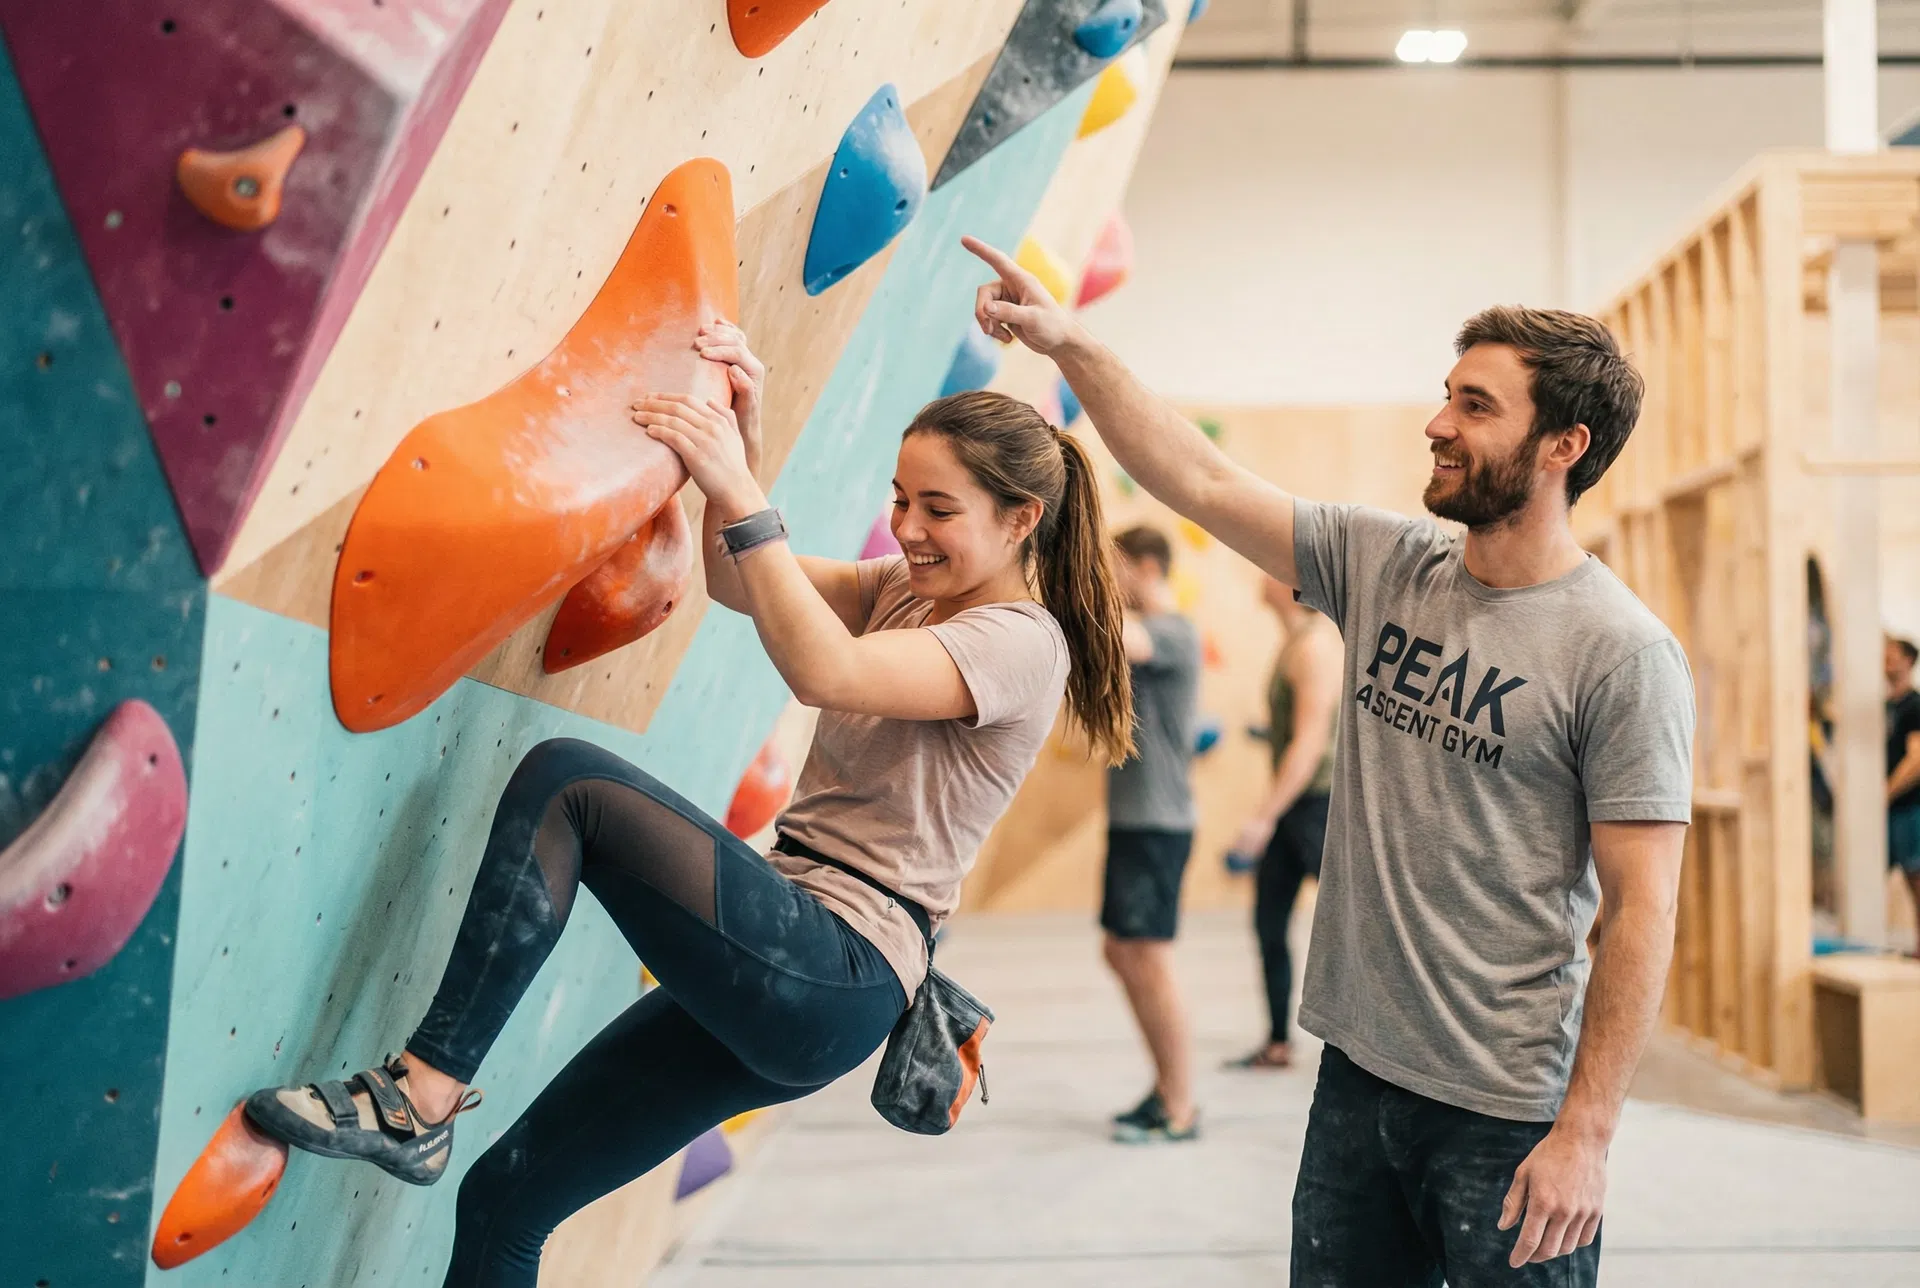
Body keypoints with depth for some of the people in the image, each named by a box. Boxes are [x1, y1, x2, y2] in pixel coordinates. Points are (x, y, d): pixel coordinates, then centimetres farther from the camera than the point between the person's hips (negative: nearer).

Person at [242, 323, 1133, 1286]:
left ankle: (420, 1098, -17)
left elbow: (825, 673, -24)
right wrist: (744, 437, -1)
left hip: (833, 979, -9)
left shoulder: (1021, 640, -8)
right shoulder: (909, 589, 18)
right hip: (780, 981, 9)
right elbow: (737, 584, 13)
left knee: (566, 782, -18)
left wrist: (738, 492, -24)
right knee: (505, 1198, 6)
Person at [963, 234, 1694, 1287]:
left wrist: (1588, 1133, -17)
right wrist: (1069, 343, -2)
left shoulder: (1624, 653, -13)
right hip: (1356, 1078, 6)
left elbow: (1642, 909, -14)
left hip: (1508, 1118, -6)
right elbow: (1199, 481, 6)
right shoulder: (1381, 565, 4)